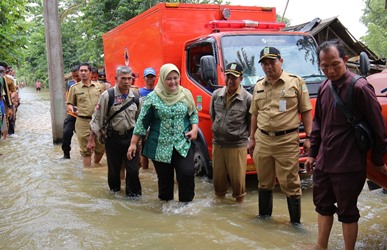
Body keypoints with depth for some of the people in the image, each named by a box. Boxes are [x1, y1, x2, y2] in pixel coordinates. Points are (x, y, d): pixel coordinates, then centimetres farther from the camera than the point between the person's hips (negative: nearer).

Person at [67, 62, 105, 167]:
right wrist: (72, 109, -14)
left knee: (101, 148, 8)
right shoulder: (74, 88, 4)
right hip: (83, 122, -2)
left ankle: (96, 165, 34)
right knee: (86, 150, 4)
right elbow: (69, 104, 7)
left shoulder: (98, 86, 9)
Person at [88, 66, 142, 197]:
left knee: (133, 167, 1)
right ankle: (114, 187, 39)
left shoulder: (135, 97, 1)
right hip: (113, 137, -2)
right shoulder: (107, 96, -10)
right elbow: (97, 118, -7)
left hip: (130, 136, 2)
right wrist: (91, 139, -7)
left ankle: (133, 191, 22)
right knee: (114, 167, 13)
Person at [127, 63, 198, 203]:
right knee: (165, 178, 9)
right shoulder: (153, 97, -3)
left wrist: (194, 128, -3)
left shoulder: (186, 95, 4)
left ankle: (186, 203, 8)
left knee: (187, 174, -11)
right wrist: (133, 143, -1)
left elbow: (193, 114, 16)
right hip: (160, 146, -1)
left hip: (183, 144, 1)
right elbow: (142, 122, 0)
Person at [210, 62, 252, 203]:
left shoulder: (248, 98, -11)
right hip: (217, 144, 4)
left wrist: (242, 134, 2)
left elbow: (252, 123, -3)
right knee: (218, 178, 15)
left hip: (237, 145, -4)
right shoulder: (216, 94, 3)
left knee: (238, 179, 4)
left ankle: (239, 203, 25)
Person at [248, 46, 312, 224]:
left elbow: (306, 112, -1)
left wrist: (308, 137, -6)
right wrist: (252, 138, 16)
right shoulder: (258, 87, 12)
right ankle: (264, 216, 30)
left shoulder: (296, 82, -1)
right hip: (262, 140, 5)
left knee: (290, 183, 0)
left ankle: (295, 221, 13)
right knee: (264, 182, 15)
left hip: (287, 141, -4)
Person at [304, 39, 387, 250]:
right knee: (323, 205, 18)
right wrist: (312, 153, 16)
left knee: (347, 212, 7)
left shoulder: (359, 87, -15)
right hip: (323, 162, 7)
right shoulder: (324, 88, 6)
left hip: (348, 165, -7)